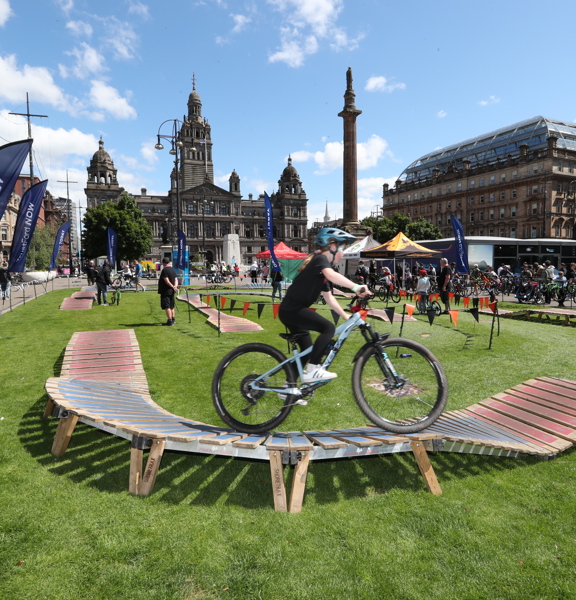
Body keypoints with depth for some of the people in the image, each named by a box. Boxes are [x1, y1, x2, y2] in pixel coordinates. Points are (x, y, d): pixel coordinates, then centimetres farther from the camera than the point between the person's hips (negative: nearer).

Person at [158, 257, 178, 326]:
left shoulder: (164, 270, -15)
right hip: (171, 291, 9)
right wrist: (175, 286, -10)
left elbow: (167, 281, -20)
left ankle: (170, 321, -9)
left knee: (166, 306, -7)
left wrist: (172, 286, -12)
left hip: (166, 291, -9)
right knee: (171, 306, 19)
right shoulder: (173, 270, 12)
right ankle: (173, 319, 27)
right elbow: (176, 279, 5)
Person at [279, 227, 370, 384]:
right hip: (292, 310, -10)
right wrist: (356, 287, -42)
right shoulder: (320, 259, -10)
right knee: (328, 328, -19)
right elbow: (332, 275, -33)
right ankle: (312, 370, -16)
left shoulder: (323, 272, 19)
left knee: (308, 351, 15)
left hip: (290, 311, 10)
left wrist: (345, 315, 16)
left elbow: (329, 298, 20)